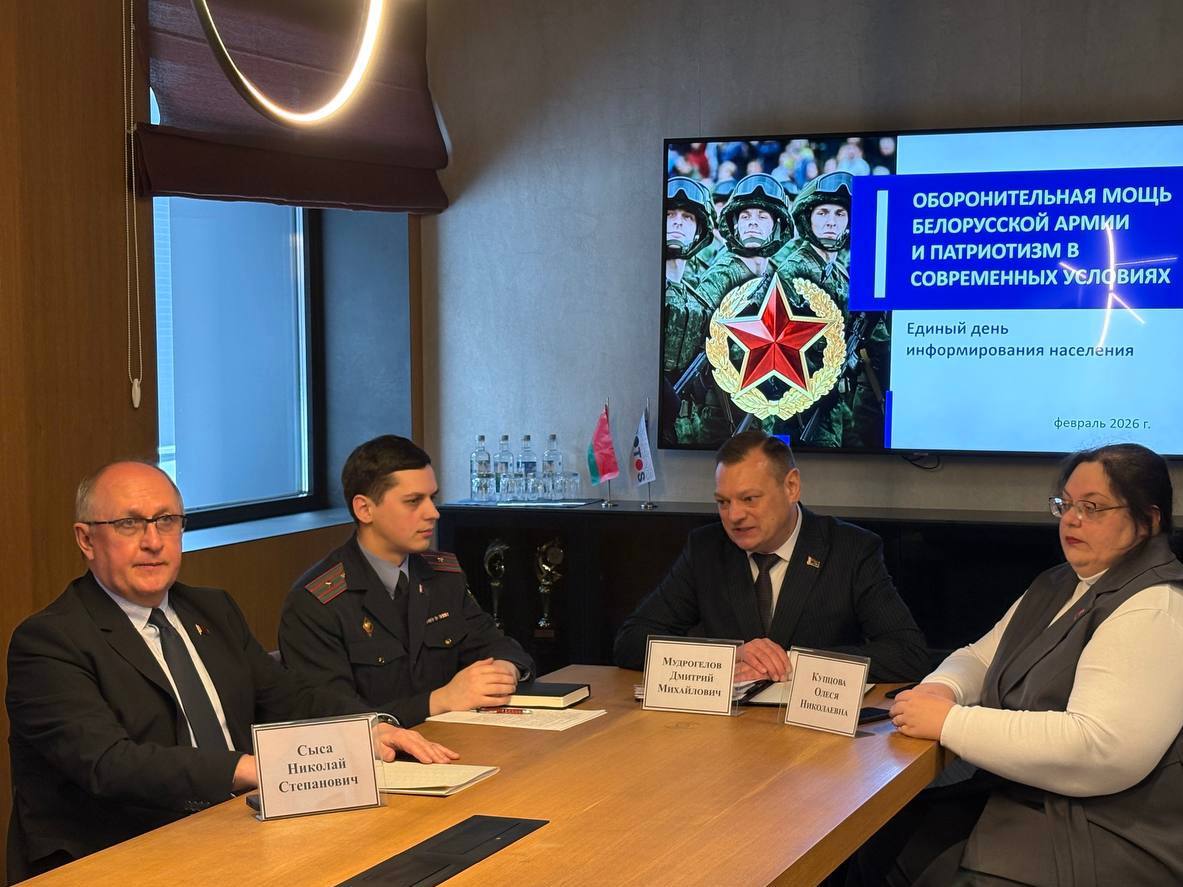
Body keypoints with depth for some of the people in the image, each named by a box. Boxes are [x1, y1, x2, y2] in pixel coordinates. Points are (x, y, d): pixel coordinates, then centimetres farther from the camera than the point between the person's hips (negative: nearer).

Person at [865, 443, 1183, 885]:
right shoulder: (1058, 586, 14)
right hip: (1018, 801, 9)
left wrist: (950, 722, -23)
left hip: (1101, 843, -9)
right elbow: (980, 658, 22)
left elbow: (1100, 749, -28)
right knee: (873, 846, -5)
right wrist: (943, 688, -4)